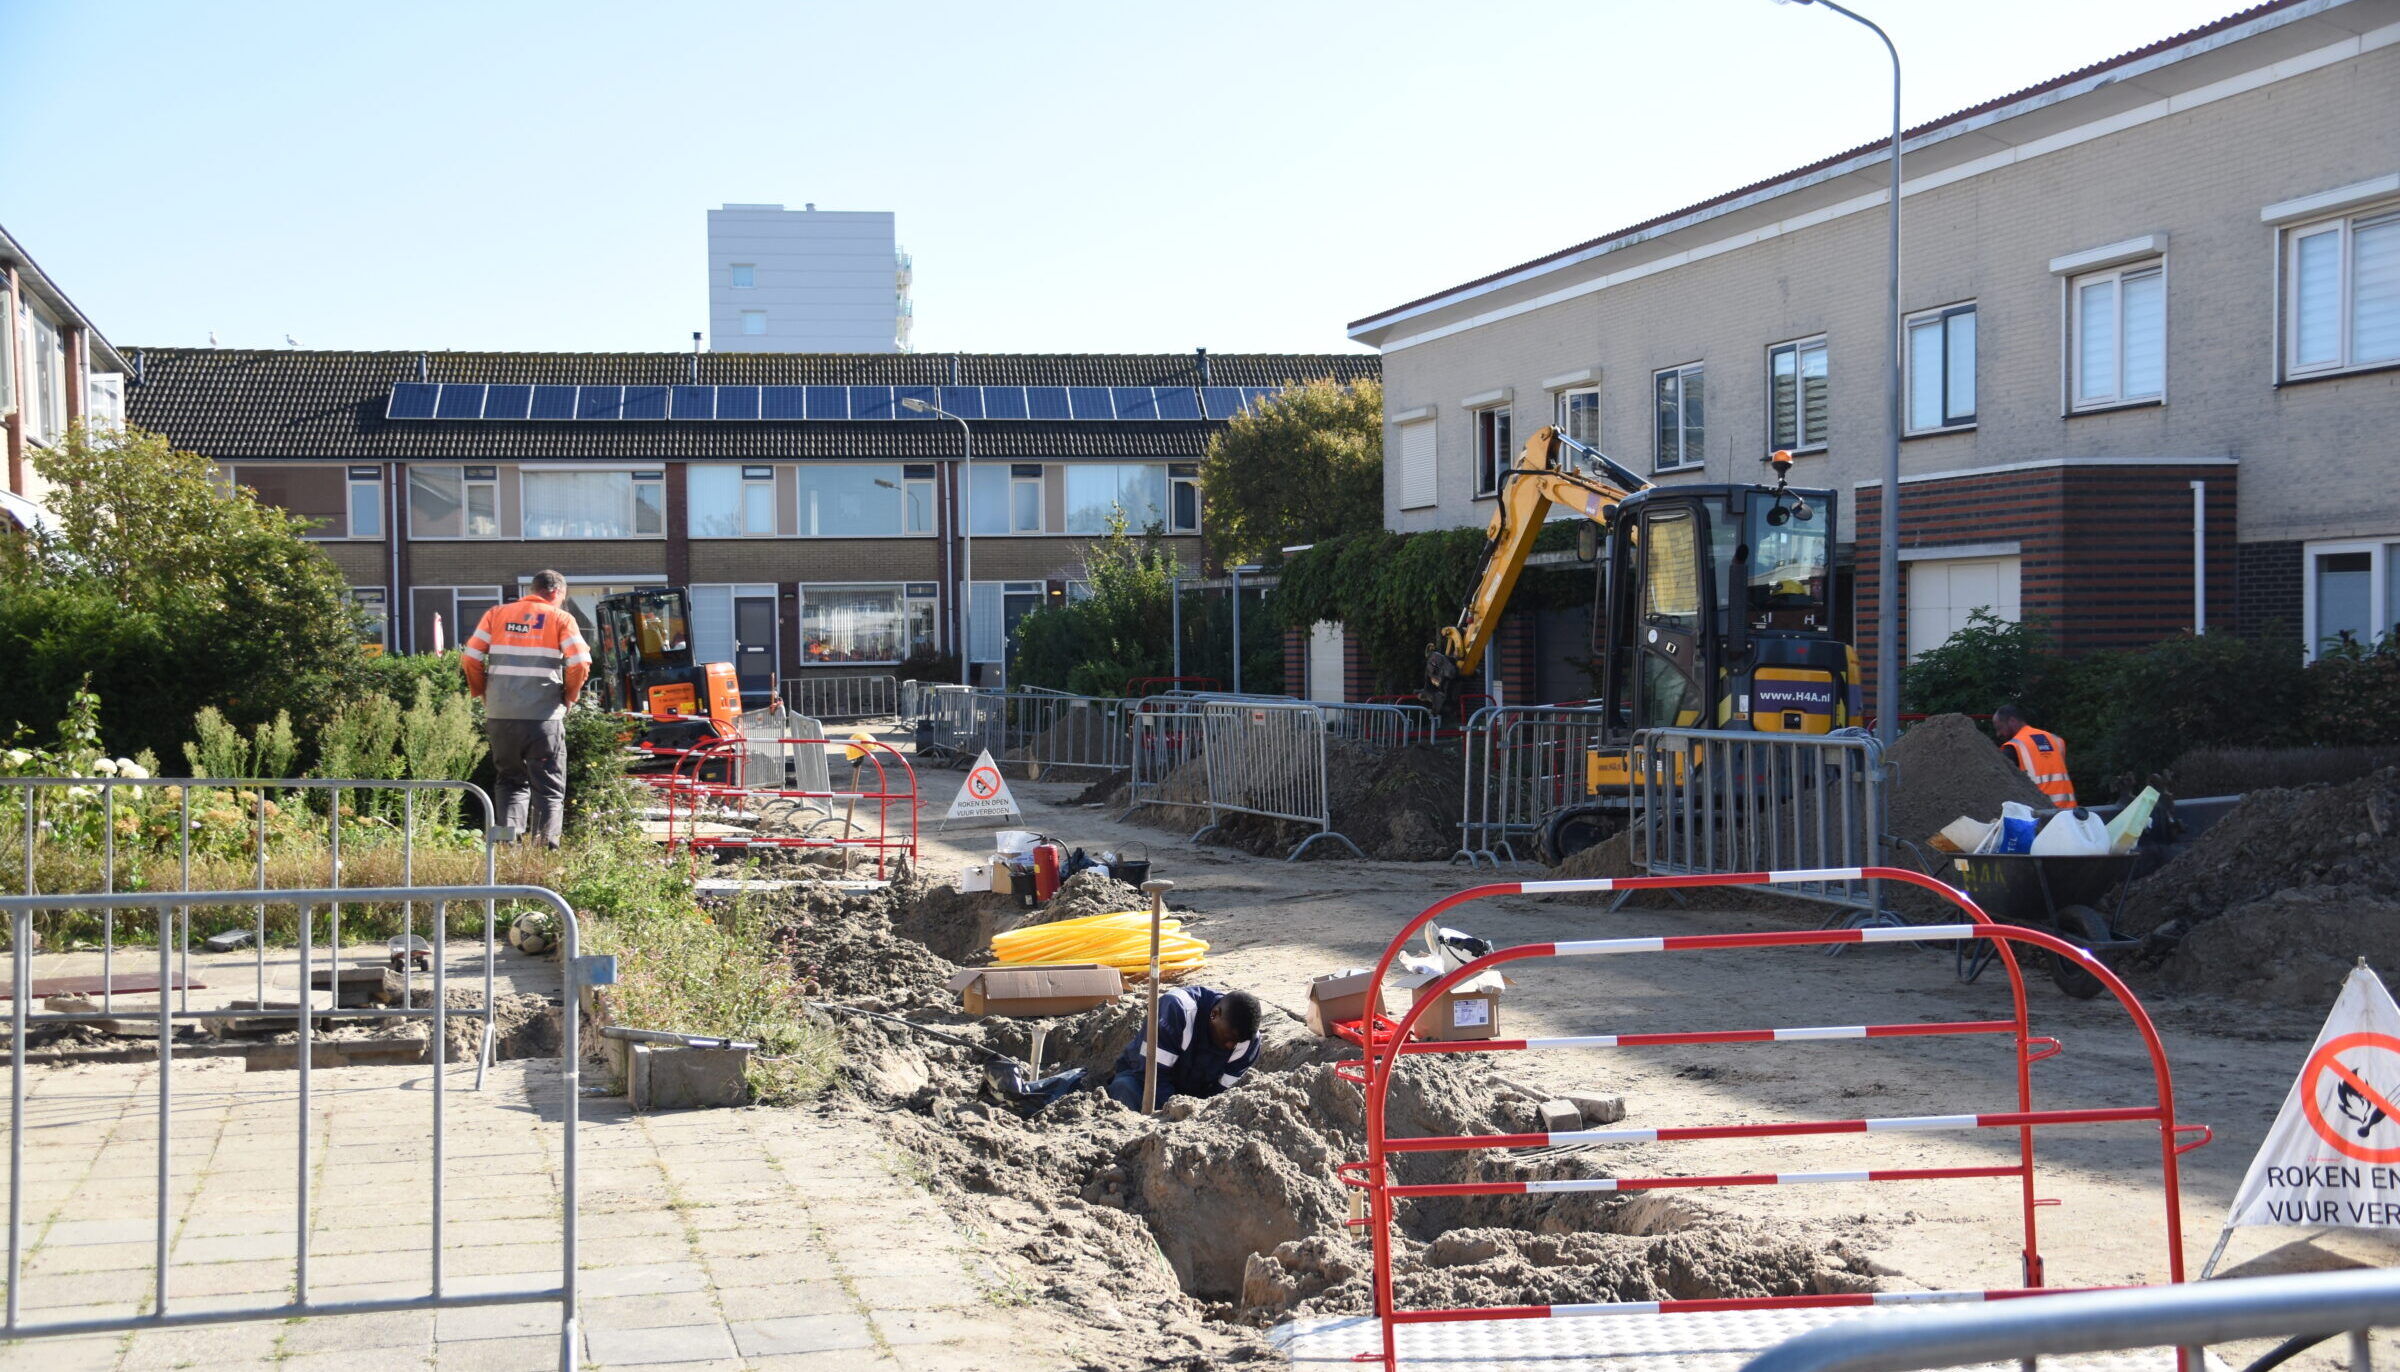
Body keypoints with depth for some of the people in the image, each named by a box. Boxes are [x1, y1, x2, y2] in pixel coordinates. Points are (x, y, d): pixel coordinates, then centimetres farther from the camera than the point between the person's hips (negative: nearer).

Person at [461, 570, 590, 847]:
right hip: (544, 717, -3)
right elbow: (580, 663, -8)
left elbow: (470, 658, 5)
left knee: (512, 783, 18)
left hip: (500, 717, 3)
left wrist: (484, 694, 16)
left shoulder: (497, 614, 10)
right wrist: (568, 697, 7)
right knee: (549, 790, 7)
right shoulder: (560, 619, 2)